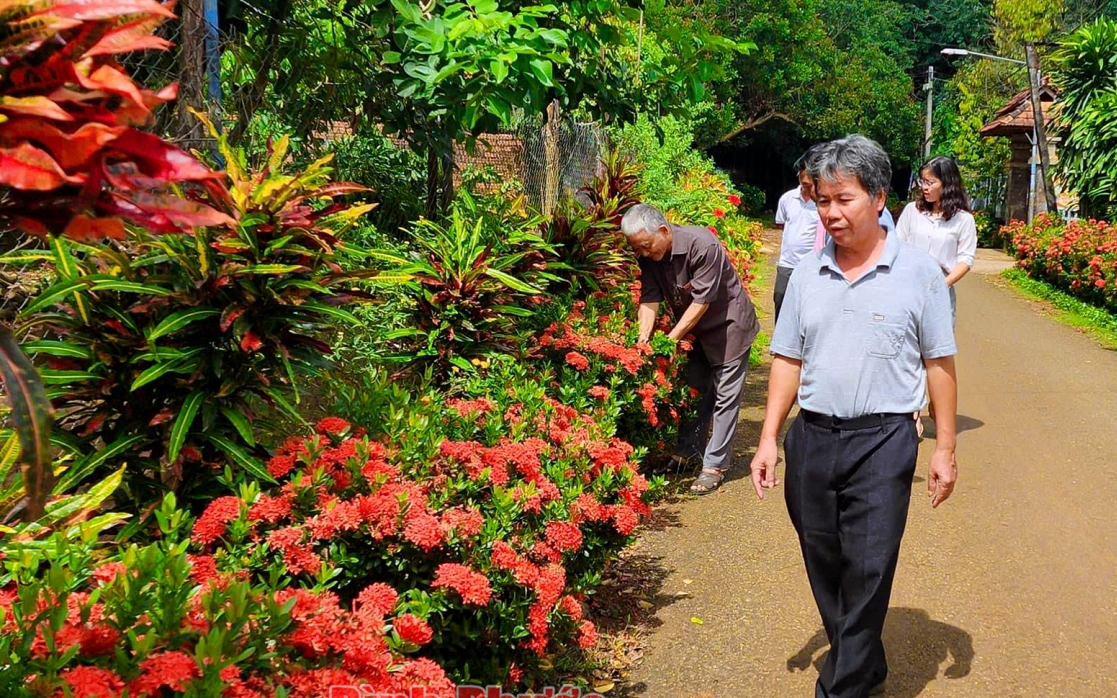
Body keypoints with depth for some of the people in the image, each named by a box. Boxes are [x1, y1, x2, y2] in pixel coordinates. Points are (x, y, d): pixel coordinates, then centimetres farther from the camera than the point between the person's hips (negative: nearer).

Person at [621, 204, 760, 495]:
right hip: (693, 329, 7)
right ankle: (689, 449, 26)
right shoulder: (649, 256, -10)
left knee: (725, 396, -3)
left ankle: (715, 465, 1)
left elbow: (702, 300, -29)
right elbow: (649, 299, -13)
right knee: (693, 390, 13)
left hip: (728, 325, -7)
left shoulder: (702, 245, -31)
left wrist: (671, 339, -27)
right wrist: (643, 338, -28)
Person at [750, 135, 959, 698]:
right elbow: (788, 360, 11)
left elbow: (939, 364, 1)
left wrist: (945, 449, -1)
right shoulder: (807, 275, 7)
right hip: (811, 438, 4)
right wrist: (769, 438, 6)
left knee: (868, 571, -5)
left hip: (882, 441, -4)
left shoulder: (918, 272, -2)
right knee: (825, 567, 13)